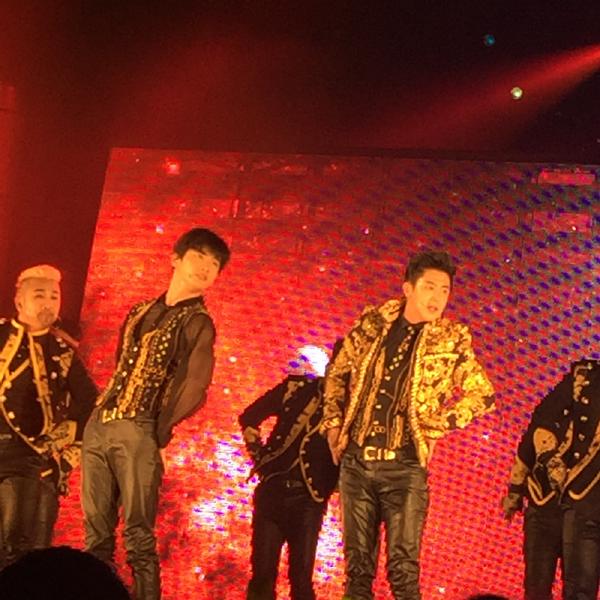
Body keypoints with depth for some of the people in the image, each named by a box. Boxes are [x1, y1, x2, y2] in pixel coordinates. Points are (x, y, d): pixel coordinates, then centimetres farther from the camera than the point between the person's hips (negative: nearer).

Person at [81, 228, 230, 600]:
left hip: (137, 432, -6)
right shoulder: (140, 312, 19)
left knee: (139, 537, -8)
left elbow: (195, 388, -12)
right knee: (97, 534, 7)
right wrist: (102, 410, 9)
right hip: (99, 425, 6)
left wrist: (158, 430, -9)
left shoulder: (197, 322, -1)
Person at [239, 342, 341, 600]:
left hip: (309, 500, -1)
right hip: (272, 491, 2)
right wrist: (260, 456, 8)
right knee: (262, 574, 2)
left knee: (301, 578, -2)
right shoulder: (297, 387, 4)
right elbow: (249, 417, 13)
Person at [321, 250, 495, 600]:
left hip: (405, 466, -3)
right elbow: (338, 373, 17)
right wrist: (333, 423, 10)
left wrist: (435, 426, -4)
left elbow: (484, 395, 3)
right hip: (355, 460, 3)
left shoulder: (452, 341, -2)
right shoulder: (374, 322, 5)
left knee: (403, 567, -5)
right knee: (357, 563, 9)